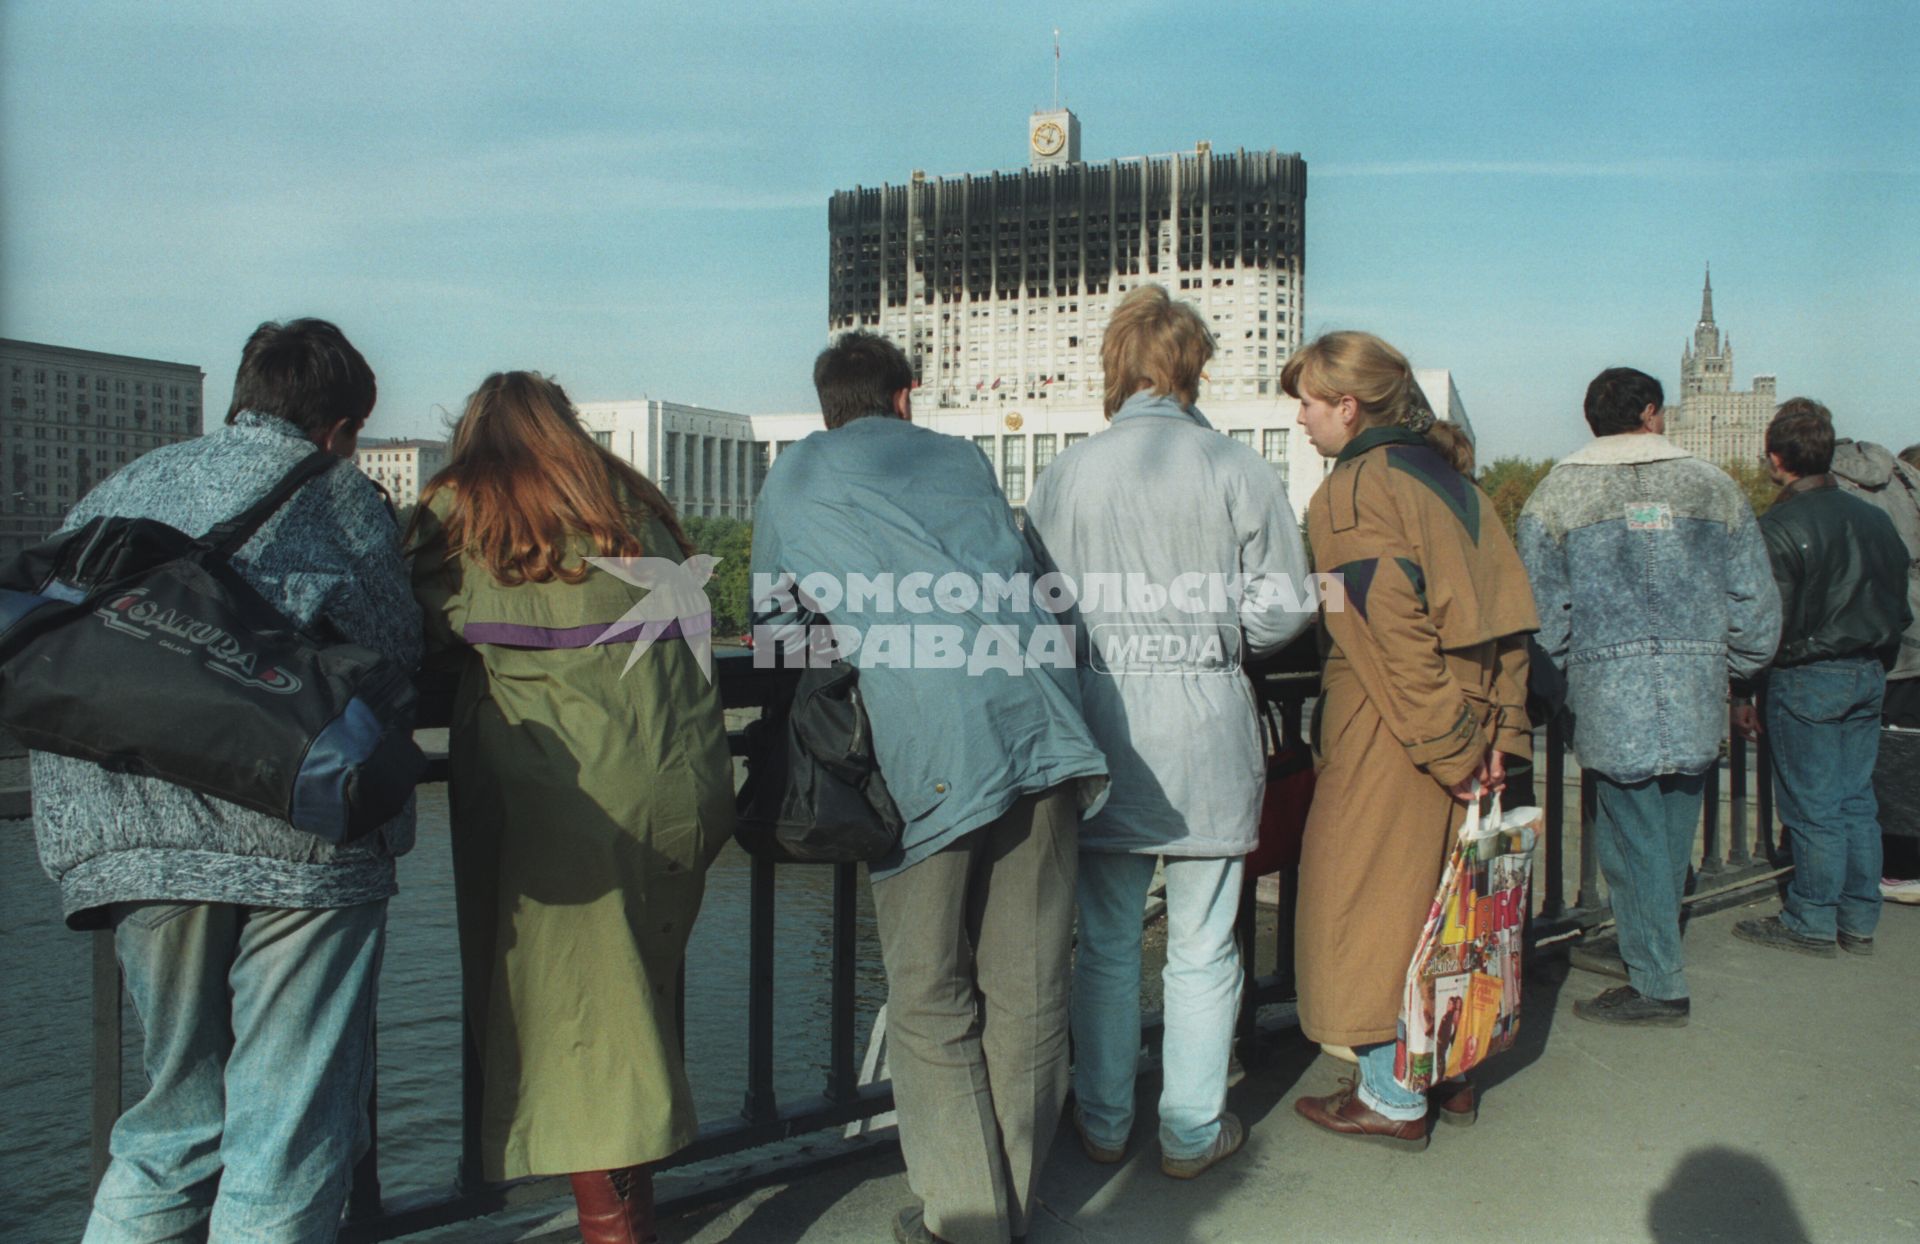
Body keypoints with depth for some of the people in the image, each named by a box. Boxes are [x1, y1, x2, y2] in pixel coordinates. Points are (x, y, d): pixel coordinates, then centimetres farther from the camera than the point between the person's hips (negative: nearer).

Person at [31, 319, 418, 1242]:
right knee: (288, 1137, 4)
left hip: (130, 841, 5)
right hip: (304, 836, -4)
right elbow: (395, 658, 1)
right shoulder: (339, 495, 6)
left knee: (177, 1117, 21)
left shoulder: (117, 492, 18)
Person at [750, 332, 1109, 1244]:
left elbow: (772, 620, 28)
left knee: (930, 999, 8)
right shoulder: (962, 458, 25)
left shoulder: (796, 474, 18)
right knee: (1027, 988, 12)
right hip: (1040, 714, 4)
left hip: (932, 746, -4)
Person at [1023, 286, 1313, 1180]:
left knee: (1104, 942, 15)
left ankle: (1103, 1123, 29)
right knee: (1201, 948, 11)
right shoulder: (1239, 470, -5)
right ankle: (1193, 1132, 24)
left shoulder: (1063, 476, -1)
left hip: (1101, 722, 2)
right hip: (1207, 727, -1)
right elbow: (1282, 611, -5)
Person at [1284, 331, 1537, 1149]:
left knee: (1369, 900, 3)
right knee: (1439, 898, 18)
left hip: (1386, 743, -8)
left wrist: (1444, 744, -17)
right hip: (1465, 729, 8)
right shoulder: (1448, 479, 12)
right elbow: (1506, 612, 9)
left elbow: (1394, 636, -21)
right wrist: (1497, 729, 7)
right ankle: (1449, 1072, 30)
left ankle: (1392, 1098, 13)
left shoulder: (1351, 492, -13)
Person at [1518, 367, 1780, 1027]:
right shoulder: (1712, 484, 9)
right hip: (1697, 692, 3)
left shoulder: (1558, 492, 1)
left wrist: (1566, 676, 9)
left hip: (1610, 693, -3)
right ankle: (1651, 951, 28)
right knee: (1673, 834, 15)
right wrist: (1731, 671, 21)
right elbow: (1756, 598, 9)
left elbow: (1541, 607, -5)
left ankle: (1658, 983, 8)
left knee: (1633, 834, 4)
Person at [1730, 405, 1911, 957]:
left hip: (1808, 679, -7)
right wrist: (1877, 663, 22)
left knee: (1812, 807, 1)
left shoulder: (1779, 526, -14)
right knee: (1857, 801, 13)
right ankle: (1859, 921, 20)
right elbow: (1897, 602, 14)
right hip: (1869, 676, 7)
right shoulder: (1873, 518, 8)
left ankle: (1811, 923, 10)